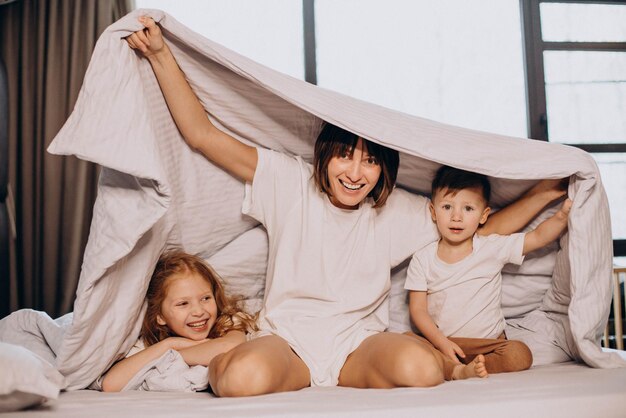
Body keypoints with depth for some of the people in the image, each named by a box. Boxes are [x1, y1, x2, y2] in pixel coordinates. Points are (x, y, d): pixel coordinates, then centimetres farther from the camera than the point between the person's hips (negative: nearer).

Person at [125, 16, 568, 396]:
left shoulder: (398, 210, 3)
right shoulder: (289, 182, -3)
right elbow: (202, 134, -5)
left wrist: (543, 193, 0)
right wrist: (161, 54, -10)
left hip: (358, 341, 2)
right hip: (286, 338, -1)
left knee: (422, 368, -33)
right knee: (245, 378, -37)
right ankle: (222, 361, -2)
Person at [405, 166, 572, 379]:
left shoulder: (493, 247, 0)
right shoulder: (423, 259, 0)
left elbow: (539, 237, 1)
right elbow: (417, 309, -2)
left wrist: (562, 214, -17)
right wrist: (442, 343, -14)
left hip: (489, 343, 0)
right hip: (441, 341, 0)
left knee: (520, 354, -28)